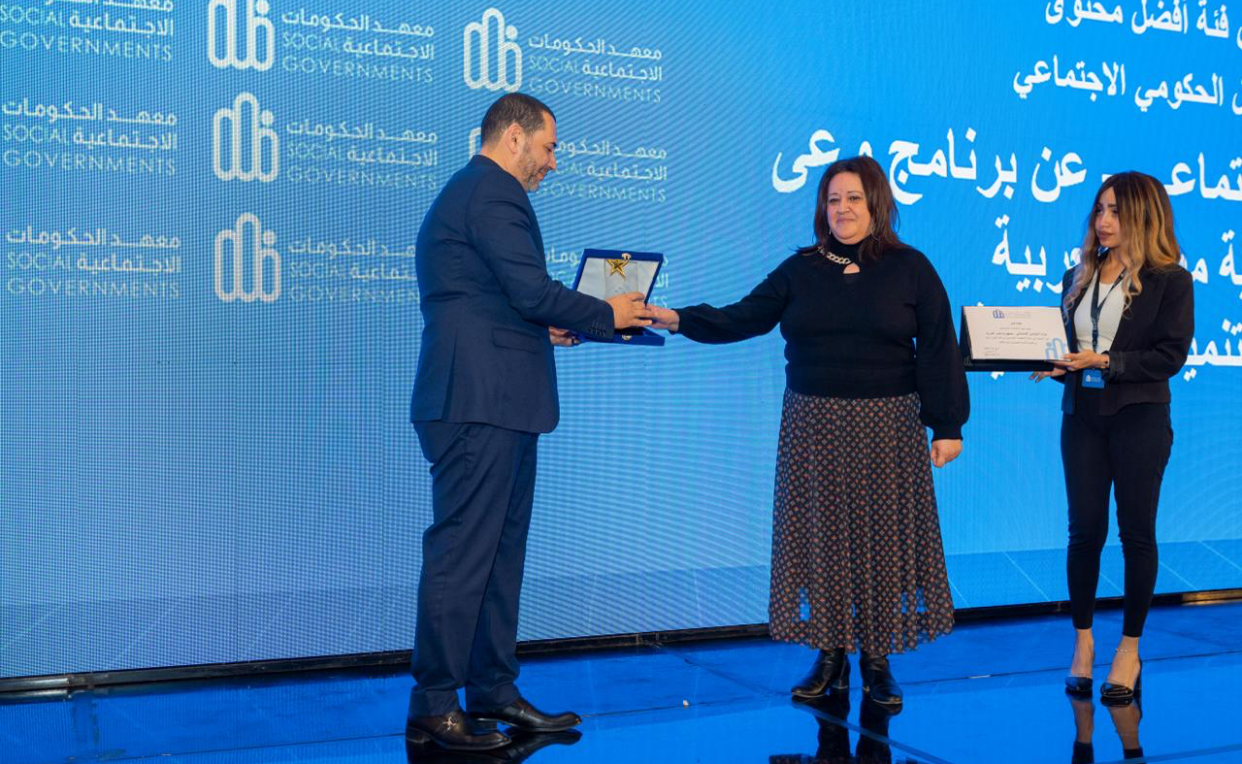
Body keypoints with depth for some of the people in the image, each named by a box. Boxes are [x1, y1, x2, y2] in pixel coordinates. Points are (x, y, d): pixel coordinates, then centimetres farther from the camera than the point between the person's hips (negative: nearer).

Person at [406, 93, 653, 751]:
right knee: (462, 554, -6)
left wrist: (546, 328, 17)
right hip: (480, 406, -11)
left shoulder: (469, 192, 23)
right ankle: (433, 709, 2)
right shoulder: (492, 194, -10)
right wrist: (607, 316, -4)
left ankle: (493, 692, 22)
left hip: (494, 406, 11)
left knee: (499, 552, 14)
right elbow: (533, 291, -17)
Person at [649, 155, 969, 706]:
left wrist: (946, 426, -6)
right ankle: (830, 656, 15)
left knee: (883, 536, 2)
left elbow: (938, 352, -1)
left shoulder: (911, 270, 1)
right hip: (814, 426, 2)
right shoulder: (800, 270, 7)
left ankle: (877, 661, 13)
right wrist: (679, 320, -12)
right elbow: (742, 319, 2)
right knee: (821, 534, 4)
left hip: (886, 427, -2)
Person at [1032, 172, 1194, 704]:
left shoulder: (1170, 280, -4)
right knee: (1085, 530, 6)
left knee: (1136, 532, 4)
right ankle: (1083, 642, 18)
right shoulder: (1077, 279, 11)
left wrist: (1104, 361, -19)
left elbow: (1170, 356, -11)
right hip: (1082, 414, 4)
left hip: (1140, 417, -4)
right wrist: (1054, 364, -8)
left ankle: (1129, 650, 15)